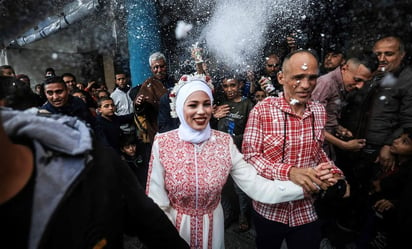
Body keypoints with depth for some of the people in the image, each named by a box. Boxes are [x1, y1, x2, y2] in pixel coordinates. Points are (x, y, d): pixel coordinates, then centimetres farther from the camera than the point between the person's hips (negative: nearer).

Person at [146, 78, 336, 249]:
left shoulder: (225, 142, -13)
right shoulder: (162, 143, -18)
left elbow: (256, 187, -19)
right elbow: (157, 203, -13)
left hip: (212, 226, 1)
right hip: (176, 227, -1)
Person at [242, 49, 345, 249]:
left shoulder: (319, 111, -1)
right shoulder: (262, 110, -17)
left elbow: (317, 151, 11)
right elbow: (249, 155, -18)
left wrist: (334, 173, -6)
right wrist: (289, 172, -30)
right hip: (269, 209, -2)